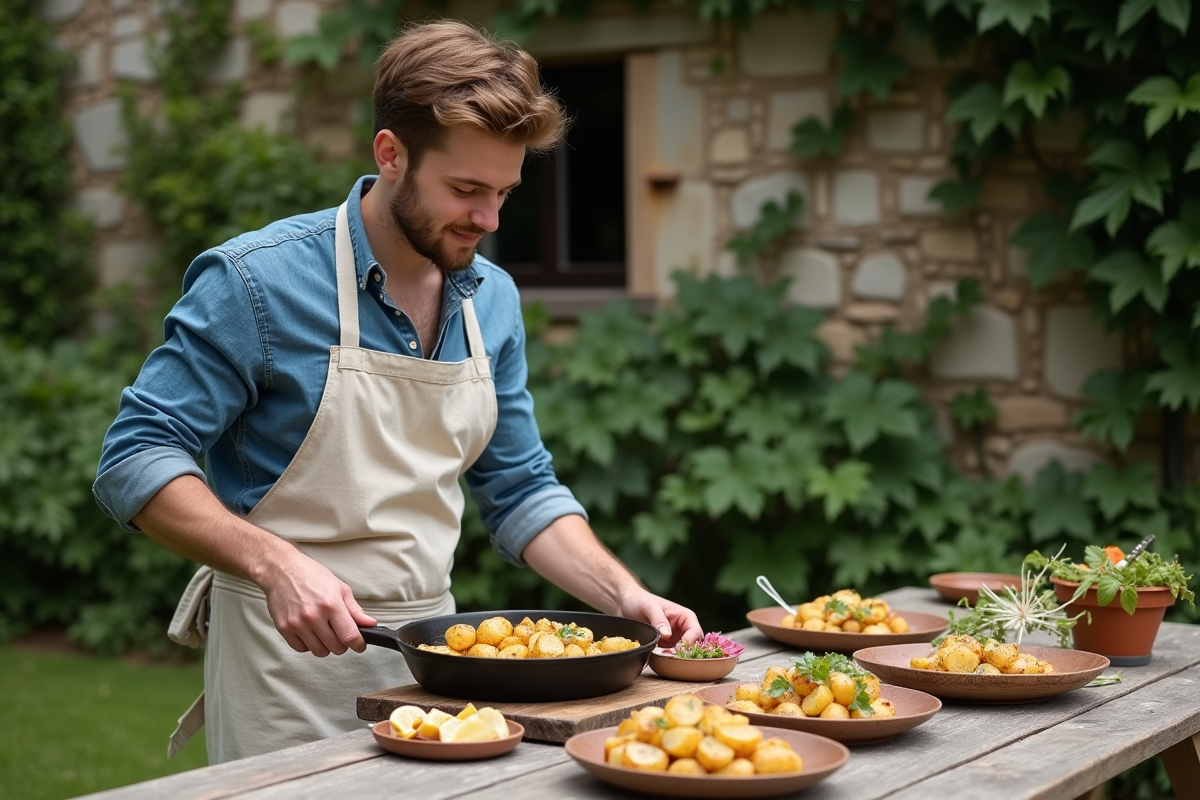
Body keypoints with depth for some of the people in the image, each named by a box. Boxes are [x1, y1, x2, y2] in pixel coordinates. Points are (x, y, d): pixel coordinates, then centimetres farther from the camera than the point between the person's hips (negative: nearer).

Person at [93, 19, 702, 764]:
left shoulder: (494, 299, 4)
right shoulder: (257, 281, -15)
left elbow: (521, 492, 11)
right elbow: (137, 461, -15)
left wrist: (624, 593, -4)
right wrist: (276, 565, -29)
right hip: (289, 655, -5)